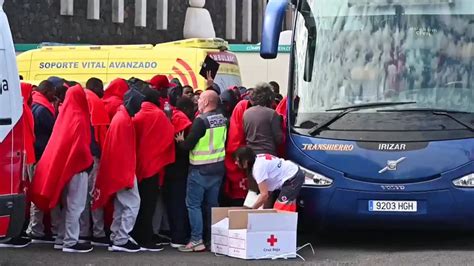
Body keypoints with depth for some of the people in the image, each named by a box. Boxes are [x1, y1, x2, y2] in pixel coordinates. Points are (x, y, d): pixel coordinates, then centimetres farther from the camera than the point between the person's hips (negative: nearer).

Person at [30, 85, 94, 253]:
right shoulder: (78, 118, -15)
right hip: (77, 165, -9)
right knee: (75, 205, -5)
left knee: (67, 205, 15)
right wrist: (89, 161, -3)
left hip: (63, 164, 9)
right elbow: (81, 145, -18)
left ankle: (62, 239, 17)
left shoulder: (65, 115, 10)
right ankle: (71, 242, -4)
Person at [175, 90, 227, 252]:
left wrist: (181, 140, 2)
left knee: (193, 204, 0)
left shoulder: (201, 120, -17)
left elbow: (188, 145, -17)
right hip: (218, 167, 7)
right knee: (212, 204, 15)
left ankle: (196, 240, -6)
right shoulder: (222, 119, 4)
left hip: (200, 169, -7)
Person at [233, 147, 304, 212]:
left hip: (292, 179, -10)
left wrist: (251, 209, -12)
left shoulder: (258, 167, -21)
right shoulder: (259, 159, 7)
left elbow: (264, 195, -22)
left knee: (281, 211, -13)